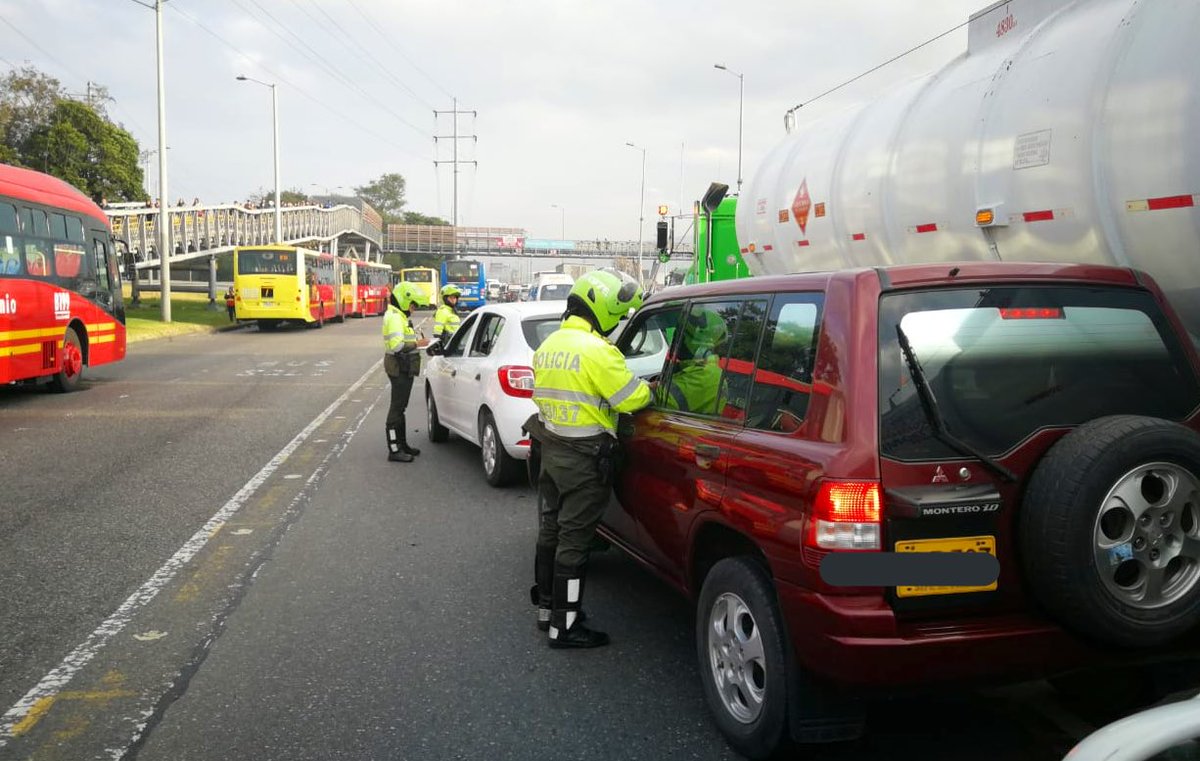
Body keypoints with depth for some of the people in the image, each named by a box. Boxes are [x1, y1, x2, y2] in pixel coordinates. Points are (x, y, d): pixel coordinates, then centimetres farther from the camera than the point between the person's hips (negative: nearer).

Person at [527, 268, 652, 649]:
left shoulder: (549, 344, 10)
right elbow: (631, 398, -17)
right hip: (584, 458, -9)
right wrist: (650, 388, 2)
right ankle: (564, 625, 7)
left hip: (550, 449, 9)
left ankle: (547, 607, 31)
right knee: (574, 539, -1)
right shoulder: (597, 350, -19)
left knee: (551, 530, 18)